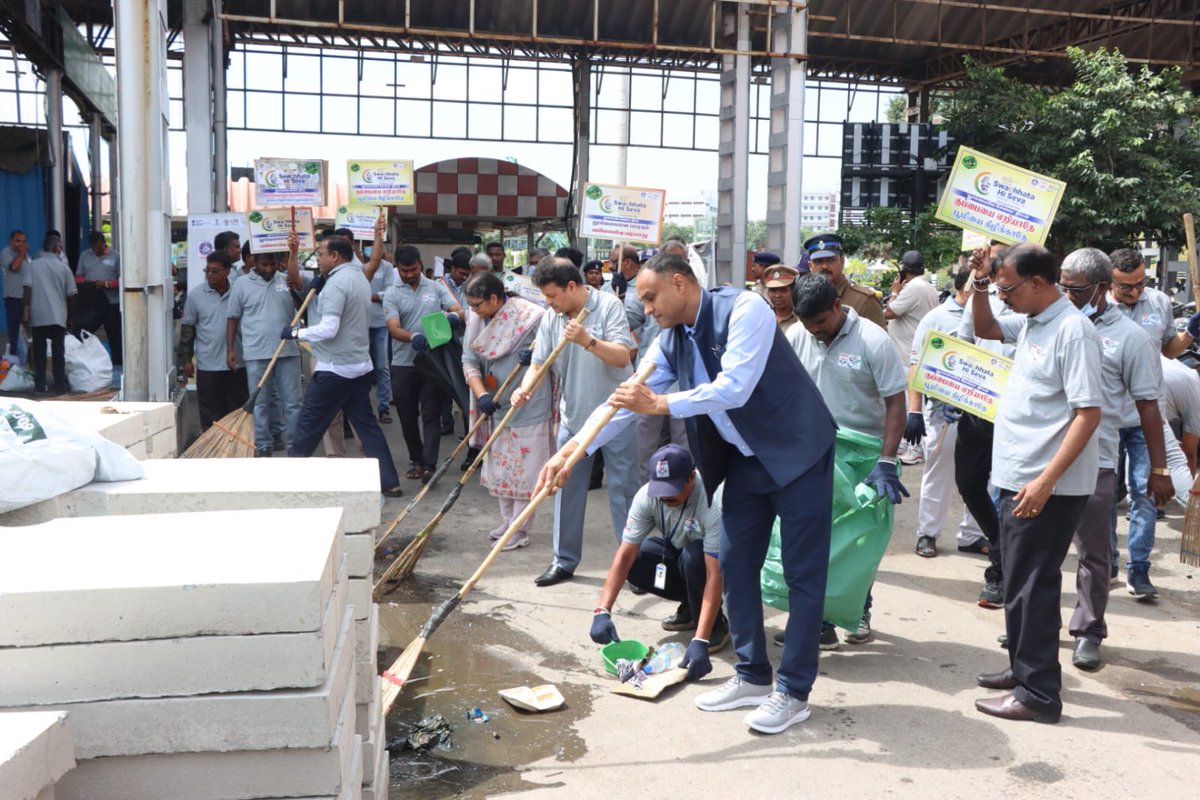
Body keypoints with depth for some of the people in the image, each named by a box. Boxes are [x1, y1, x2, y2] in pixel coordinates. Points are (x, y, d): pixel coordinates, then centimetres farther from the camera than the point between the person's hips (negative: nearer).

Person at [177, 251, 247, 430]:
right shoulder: (196, 294, 0)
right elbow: (187, 328, 5)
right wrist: (185, 359, 3)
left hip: (236, 363, 0)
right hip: (207, 365, 0)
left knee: (239, 408, 8)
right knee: (210, 414, 7)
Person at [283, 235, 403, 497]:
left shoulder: (336, 283, -15)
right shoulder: (360, 277, 14)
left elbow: (329, 328, -22)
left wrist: (296, 332, -9)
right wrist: (319, 289, 11)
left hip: (334, 368, -9)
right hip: (361, 365, 9)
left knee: (308, 426, 2)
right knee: (366, 423, 10)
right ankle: (390, 482, 8)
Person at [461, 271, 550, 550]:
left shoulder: (530, 316, -16)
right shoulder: (475, 319, 2)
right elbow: (469, 360, 0)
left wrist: (536, 356, -28)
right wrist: (481, 394, -15)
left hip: (529, 406, -7)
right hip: (496, 405, 7)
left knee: (524, 468, 0)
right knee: (501, 464, 16)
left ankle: (519, 530, 11)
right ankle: (507, 521, 31)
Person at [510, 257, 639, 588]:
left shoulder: (608, 306, -11)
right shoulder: (551, 318, 2)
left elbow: (622, 356, -18)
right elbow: (539, 363, -1)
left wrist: (588, 341, -33)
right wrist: (524, 388, -21)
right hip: (573, 417, 5)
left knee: (623, 491, 1)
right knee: (566, 489, 9)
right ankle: (564, 560, 21)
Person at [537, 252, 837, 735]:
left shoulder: (743, 310, -20)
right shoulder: (671, 341, 1)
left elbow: (734, 388, -29)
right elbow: (626, 400, -1)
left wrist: (661, 404, -24)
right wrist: (570, 450, -10)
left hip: (798, 453, -7)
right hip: (744, 460, 8)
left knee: (802, 572, 0)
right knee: (735, 566, 9)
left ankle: (794, 692, 8)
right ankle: (752, 677, 23)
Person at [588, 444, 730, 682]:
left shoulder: (713, 502, -38)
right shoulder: (648, 496, -23)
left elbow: (714, 575, -41)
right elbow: (625, 555, -24)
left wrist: (700, 642, -47)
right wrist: (602, 612, -35)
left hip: (717, 556, -5)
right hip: (677, 548, 5)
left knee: (692, 557, -37)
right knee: (635, 564, -20)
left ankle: (716, 624, -10)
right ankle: (691, 605, 5)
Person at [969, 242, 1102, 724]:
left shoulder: (1072, 330, -17)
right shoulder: (1030, 322, 9)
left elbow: (1088, 414, -22)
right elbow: (984, 329, 28)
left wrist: (1045, 481, -27)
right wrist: (980, 285, 10)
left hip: (1048, 486, -9)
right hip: (1018, 479, 9)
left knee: (1033, 585, -2)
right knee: (1017, 579, 18)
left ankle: (1039, 694, 8)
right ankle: (1022, 667, 32)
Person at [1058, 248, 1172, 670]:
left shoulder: (1130, 337, -3)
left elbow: (1148, 406, -2)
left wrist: (1159, 470, -2)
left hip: (1094, 462, -3)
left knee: (1093, 553, 8)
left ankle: (1088, 632, 22)